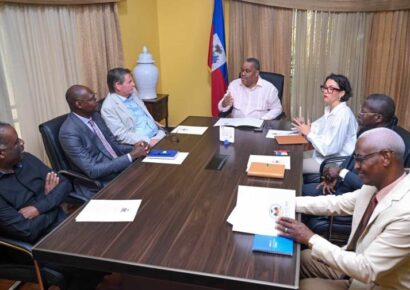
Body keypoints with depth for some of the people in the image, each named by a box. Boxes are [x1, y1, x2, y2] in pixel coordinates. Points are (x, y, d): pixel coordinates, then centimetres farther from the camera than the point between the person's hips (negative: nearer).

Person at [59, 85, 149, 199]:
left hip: (119, 168, 8)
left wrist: (133, 149, -9)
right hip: (100, 185, -7)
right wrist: (131, 156, -24)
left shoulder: (95, 116, 6)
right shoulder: (69, 132, -19)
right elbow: (92, 170, -23)